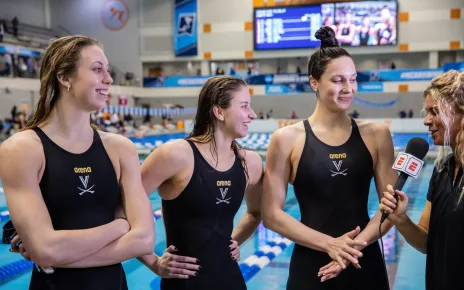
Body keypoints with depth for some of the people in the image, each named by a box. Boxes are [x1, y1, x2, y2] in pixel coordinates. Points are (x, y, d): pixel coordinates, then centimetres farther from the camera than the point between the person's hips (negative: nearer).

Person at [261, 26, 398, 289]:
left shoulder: (376, 134, 1)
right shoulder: (287, 139, -6)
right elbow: (272, 214, -6)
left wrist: (356, 245, -15)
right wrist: (329, 244, -15)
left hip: (366, 265, 2)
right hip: (310, 267, -2)